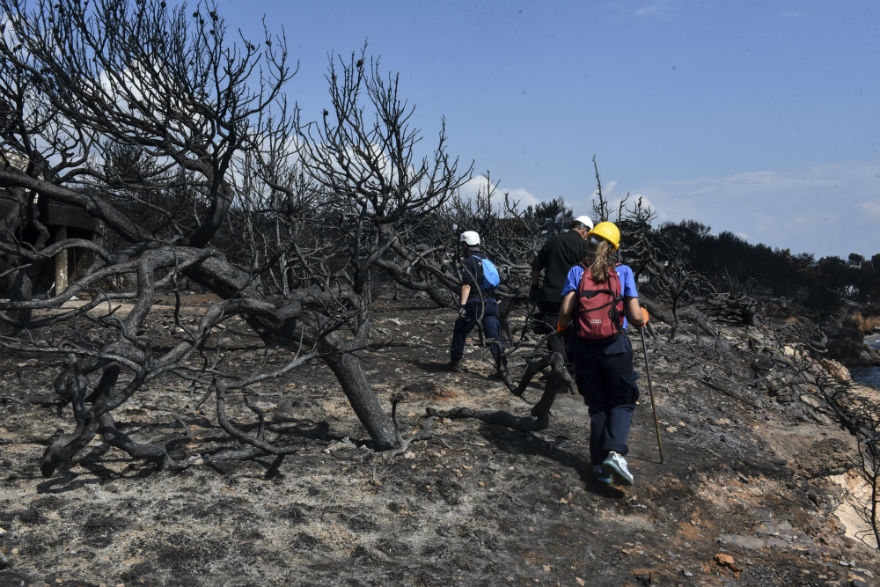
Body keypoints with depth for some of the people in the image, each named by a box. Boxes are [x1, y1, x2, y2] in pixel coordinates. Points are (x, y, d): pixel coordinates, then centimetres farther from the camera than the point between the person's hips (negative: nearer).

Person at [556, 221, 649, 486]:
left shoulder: (577, 272, 1)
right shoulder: (623, 272, 0)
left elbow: (566, 311, -11)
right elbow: (635, 318, -6)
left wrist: (561, 324, 10)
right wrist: (643, 316, 16)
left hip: (584, 348, 2)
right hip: (615, 347, -1)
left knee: (597, 406, 15)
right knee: (622, 403, 13)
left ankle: (600, 465, 16)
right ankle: (614, 452, -10)